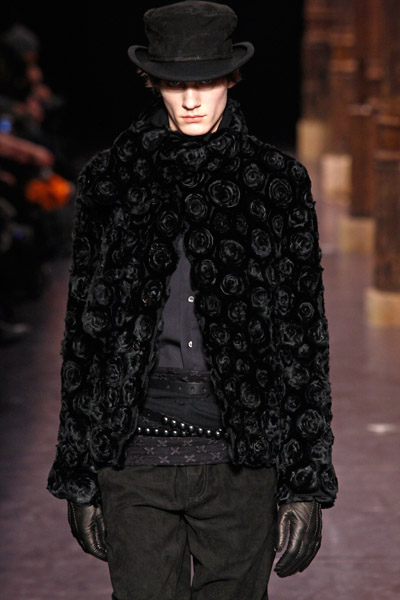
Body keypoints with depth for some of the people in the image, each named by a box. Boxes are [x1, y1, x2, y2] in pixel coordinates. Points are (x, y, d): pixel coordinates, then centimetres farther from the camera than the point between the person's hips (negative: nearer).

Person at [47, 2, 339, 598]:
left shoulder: (277, 181, 5)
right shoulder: (111, 180, 7)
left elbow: (304, 336, 5)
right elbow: (83, 330, 10)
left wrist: (307, 482, 0)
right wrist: (78, 477, 7)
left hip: (241, 457, 0)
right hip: (136, 453, 0)